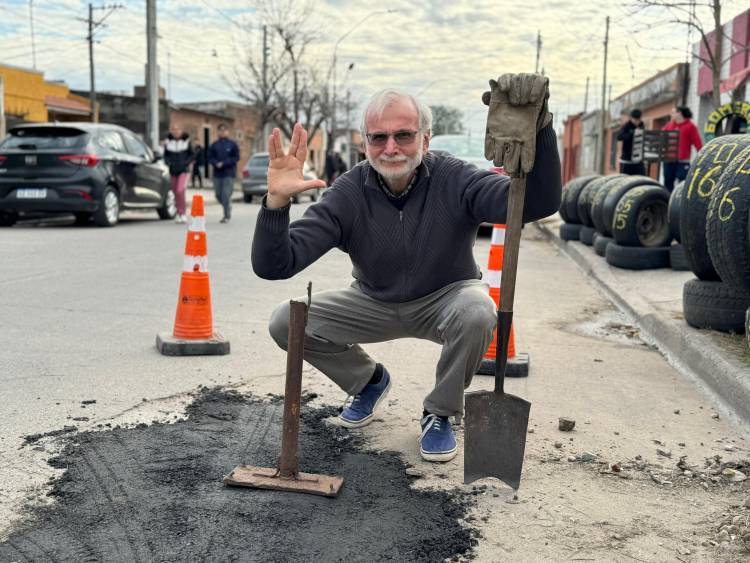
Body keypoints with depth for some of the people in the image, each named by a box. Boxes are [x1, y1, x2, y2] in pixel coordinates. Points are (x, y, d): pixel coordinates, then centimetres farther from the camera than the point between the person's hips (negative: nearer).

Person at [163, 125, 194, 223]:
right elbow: (166, 155, 12)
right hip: (173, 171, 3)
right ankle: (179, 213, 22)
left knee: (180, 191, -18)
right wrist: (168, 162, -7)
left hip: (183, 170, -3)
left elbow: (191, 154, 5)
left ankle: (182, 214, -12)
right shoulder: (168, 141, 2)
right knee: (175, 192, 9)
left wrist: (186, 163, -10)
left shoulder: (186, 140, -4)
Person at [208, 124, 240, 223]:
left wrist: (224, 163, -13)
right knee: (218, 194, 7)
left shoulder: (232, 144, 2)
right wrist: (216, 163, -13)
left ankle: (227, 216, -3)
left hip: (229, 174, -4)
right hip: (217, 173, 4)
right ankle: (227, 210, 30)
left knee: (226, 195, -11)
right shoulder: (214, 145, 11)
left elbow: (236, 157, -4)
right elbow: (210, 157, 7)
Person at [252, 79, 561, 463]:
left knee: (477, 312, -36)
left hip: (445, 299, -2)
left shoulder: (453, 179, -24)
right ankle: (369, 380, 15)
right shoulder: (347, 194, -21)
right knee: (286, 322, -14)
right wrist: (276, 201, -46)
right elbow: (273, 266, -28)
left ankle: (439, 413, -6)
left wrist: (540, 126, -54)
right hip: (374, 303, 2)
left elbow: (539, 203, -39)